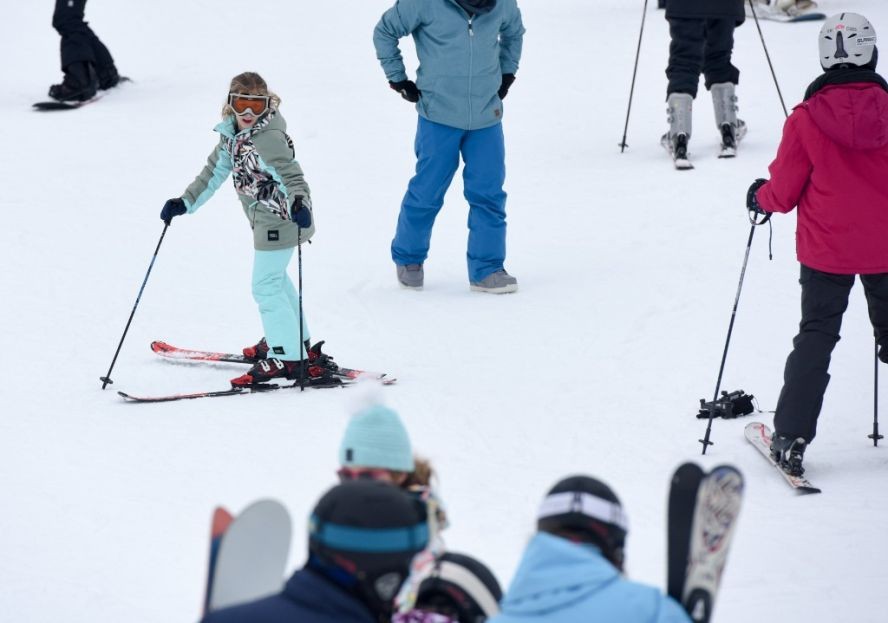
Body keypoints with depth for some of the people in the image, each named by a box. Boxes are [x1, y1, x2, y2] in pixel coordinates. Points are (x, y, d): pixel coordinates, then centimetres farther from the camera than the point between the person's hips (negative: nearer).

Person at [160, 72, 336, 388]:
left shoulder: (267, 139, -23)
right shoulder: (231, 135, 4)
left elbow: (291, 174, -30)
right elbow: (214, 172, 15)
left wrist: (299, 203, -50)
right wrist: (184, 203, 13)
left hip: (279, 221, -10)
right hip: (265, 220, 10)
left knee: (265, 285, -8)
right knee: (275, 277, 25)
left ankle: (288, 357, -3)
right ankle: (292, 340, 42)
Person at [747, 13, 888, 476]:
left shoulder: (806, 120, -13)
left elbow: (783, 192, -6)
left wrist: (759, 198, 16)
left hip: (825, 250, -1)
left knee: (815, 338, 8)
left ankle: (791, 439, 3)